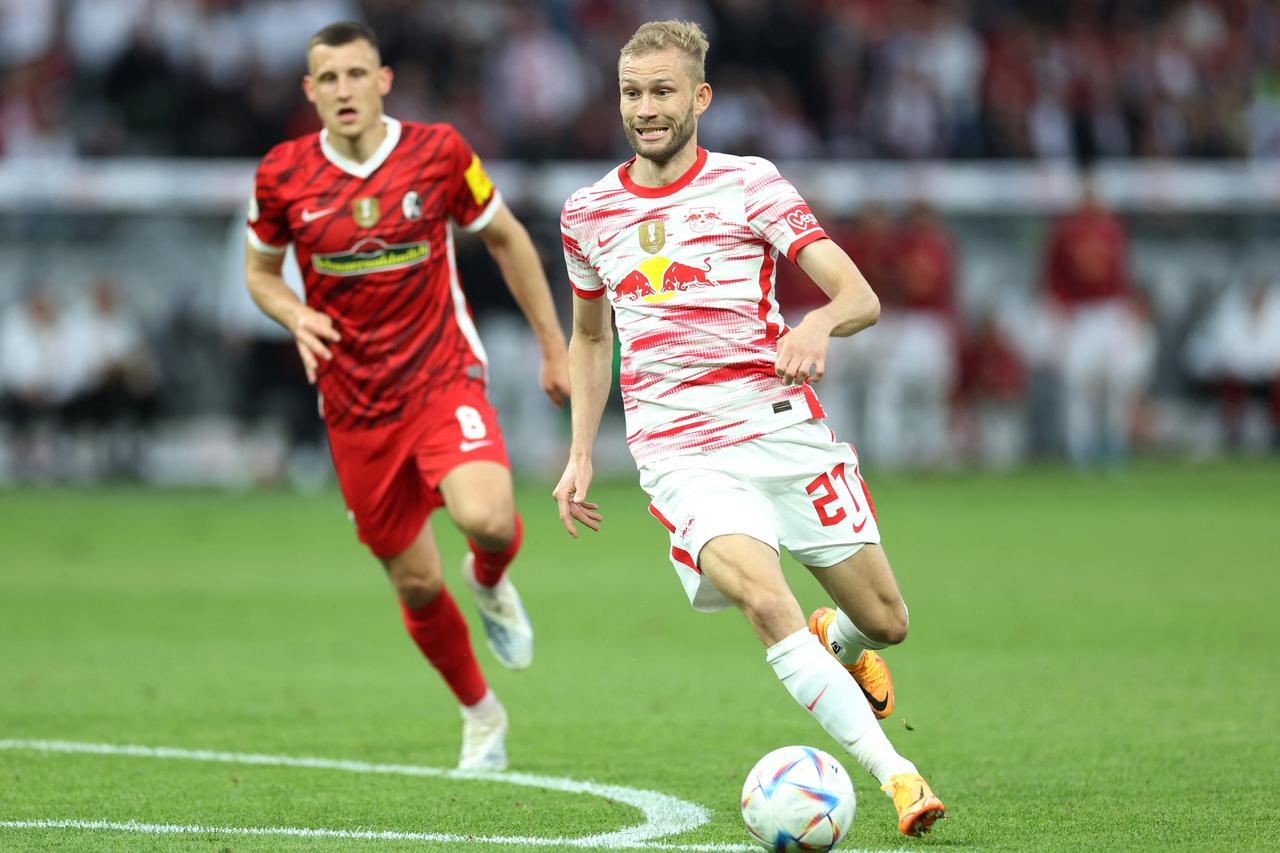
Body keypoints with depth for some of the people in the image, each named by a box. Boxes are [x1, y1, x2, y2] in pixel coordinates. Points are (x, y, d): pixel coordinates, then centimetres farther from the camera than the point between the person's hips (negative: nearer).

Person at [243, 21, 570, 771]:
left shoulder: (438, 152, -6)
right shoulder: (284, 174, -4)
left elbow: (506, 239, 8)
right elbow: (261, 269, 12)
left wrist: (555, 346, 10)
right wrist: (295, 316, -11)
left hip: (444, 378, -2)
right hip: (354, 405, 2)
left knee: (487, 519, -30)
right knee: (416, 585, 7)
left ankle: (491, 583, 9)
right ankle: (481, 717, 33)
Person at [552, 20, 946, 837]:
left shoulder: (749, 184, 1)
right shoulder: (589, 214, 11)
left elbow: (862, 296, -5)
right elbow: (590, 336, 27)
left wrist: (818, 323, -28)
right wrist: (580, 455, 17)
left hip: (782, 425, 0)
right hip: (682, 454, 0)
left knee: (886, 621, 3)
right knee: (764, 599, -27)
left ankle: (840, 647, 42)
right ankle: (897, 776, -27)